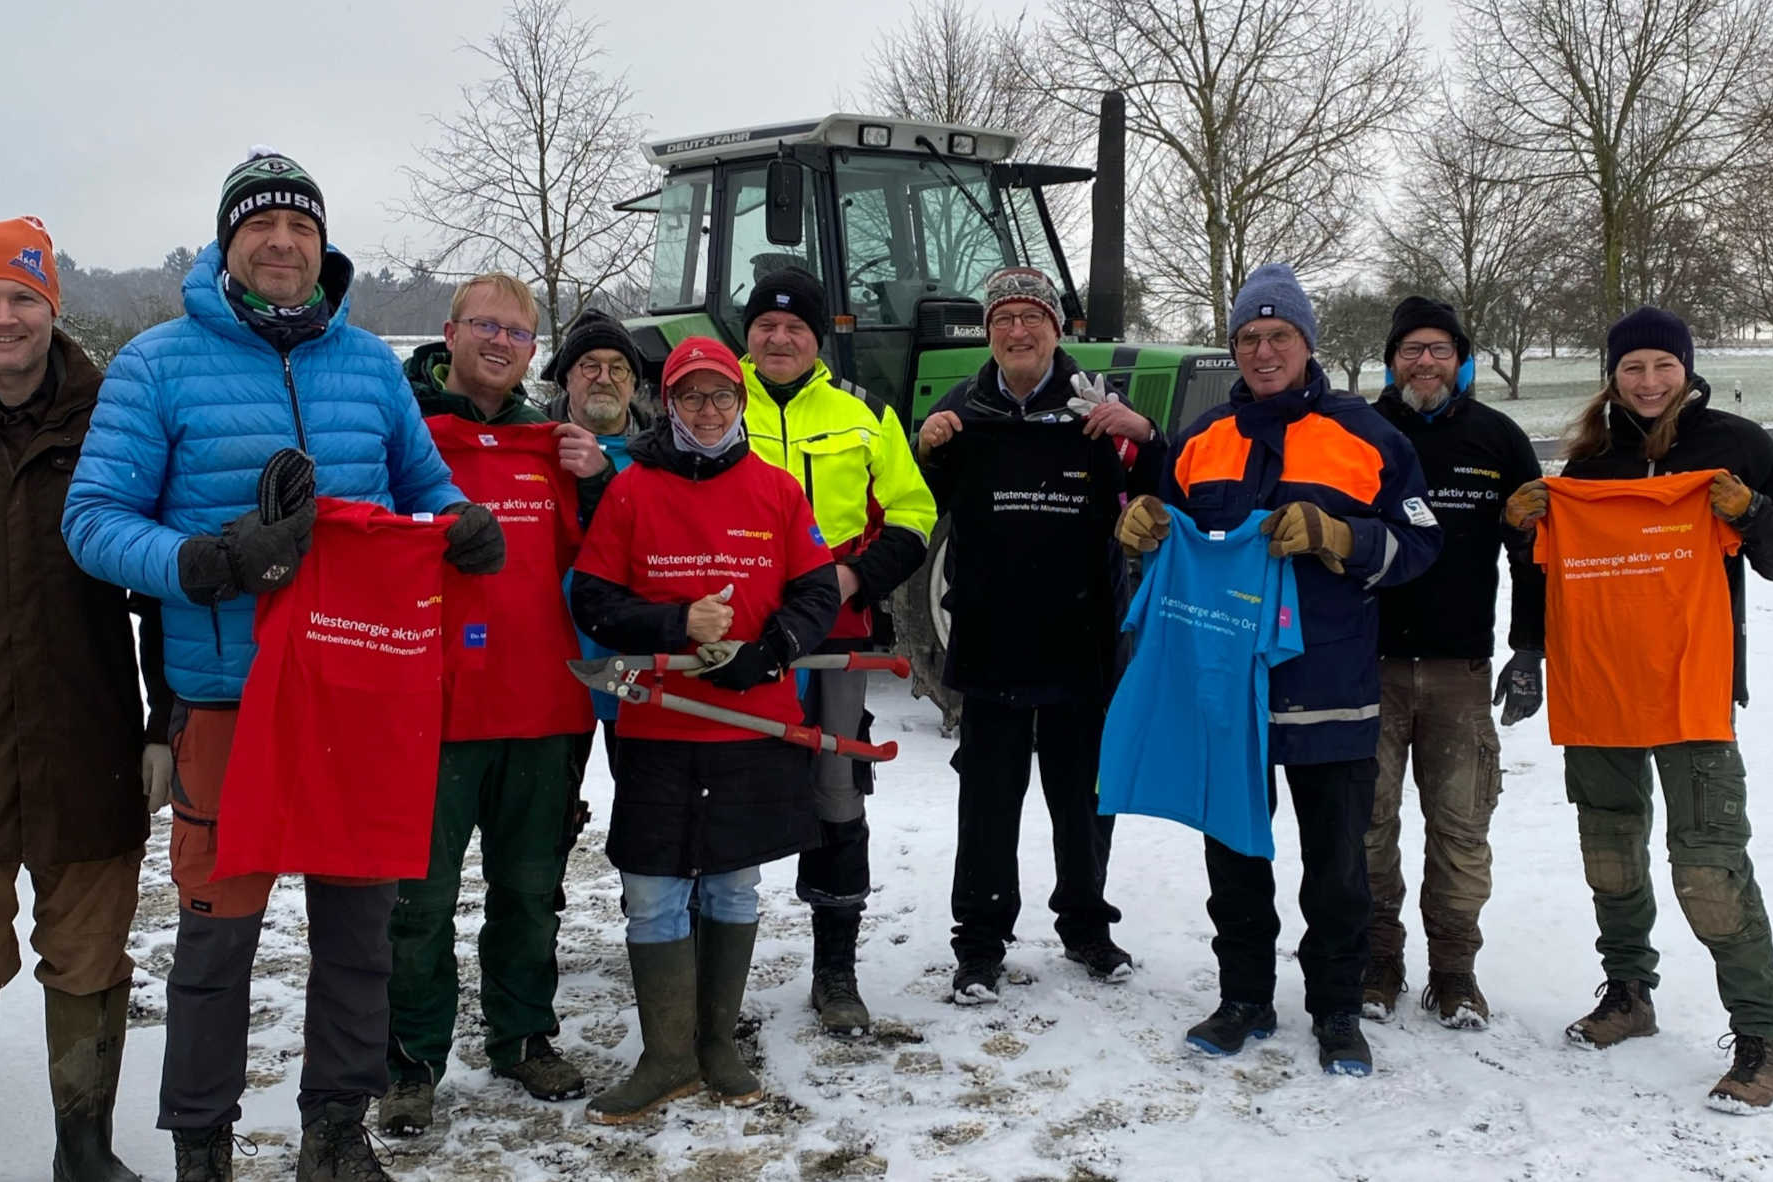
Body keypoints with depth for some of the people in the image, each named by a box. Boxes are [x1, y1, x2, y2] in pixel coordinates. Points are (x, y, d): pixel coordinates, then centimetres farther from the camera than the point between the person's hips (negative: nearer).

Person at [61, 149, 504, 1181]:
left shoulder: (370, 362, 9)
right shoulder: (161, 361, -3)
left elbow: (423, 484, 18)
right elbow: (95, 518, -7)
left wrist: (466, 522, -5)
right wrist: (206, 563, -25)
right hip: (229, 693, -3)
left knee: (358, 920, 12)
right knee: (221, 927, 3)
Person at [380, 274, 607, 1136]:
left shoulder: (552, 440, 12)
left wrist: (596, 478, -3)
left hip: (544, 706, 5)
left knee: (531, 889, 16)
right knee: (422, 897, 4)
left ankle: (523, 1038, 31)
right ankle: (413, 1061, 19)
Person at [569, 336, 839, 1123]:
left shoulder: (777, 490, 4)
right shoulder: (631, 490, 0)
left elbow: (816, 595, 4)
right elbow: (593, 600, -2)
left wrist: (759, 654, -13)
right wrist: (678, 626, -17)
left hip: (757, 727, 2)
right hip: (656, 731, -1)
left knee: (734, 889, 12)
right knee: (653, 897, 1)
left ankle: (718, 1047, 26)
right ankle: (668, 1060, 15)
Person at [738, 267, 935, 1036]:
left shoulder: (863, 416, 8)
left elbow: (911, 514, 9)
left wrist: (859, 576, -8)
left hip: (832, 632, 1)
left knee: (837, 800, 5)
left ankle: (836, 973, 18)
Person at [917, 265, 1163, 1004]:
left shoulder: (1097, 407, -1)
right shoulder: (962, 411, 3)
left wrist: (1144, 437, -19)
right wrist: (925, 451, -10)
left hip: (1083, 643, 0)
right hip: (990, 643, 0)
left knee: (1084, 796, 14)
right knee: (988, 799, 7)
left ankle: (1086, 926, 32)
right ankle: (980, 942, 18)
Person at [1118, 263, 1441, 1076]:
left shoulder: (1366, 437, -1)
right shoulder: (1201, 440, 10)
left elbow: (1417, 544, -4)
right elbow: (1175, 537, 20)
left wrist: (1331, 537, -19)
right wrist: (1145, 526, -3)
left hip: (1329, 692, -3)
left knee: (1336, 865, 7)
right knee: (1235, 856, 13)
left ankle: (1337, 1010, 22)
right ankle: (1244, 998, 27)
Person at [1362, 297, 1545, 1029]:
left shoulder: (1498, 440, 7)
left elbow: (1533, 550, 8)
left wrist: (1529, 653, 1)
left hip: (1460, 668, 1)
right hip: (1368, 665, 0)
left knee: (1461, 825, 3)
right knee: (1368, 819, 2)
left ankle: (1454, 969, 16)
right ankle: (1376, 961, 16)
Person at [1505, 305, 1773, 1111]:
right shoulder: (1592, 456, 9)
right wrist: (1523, 524, -3)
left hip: (1694, 680, -4)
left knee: (1708, 855, -10)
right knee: (1610, 844, 14)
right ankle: (1627, 994, 31)